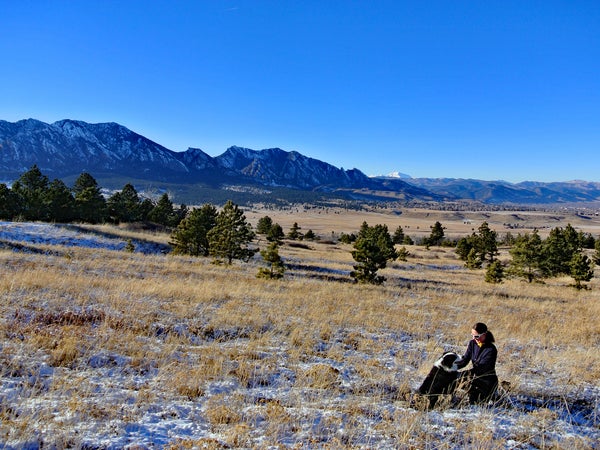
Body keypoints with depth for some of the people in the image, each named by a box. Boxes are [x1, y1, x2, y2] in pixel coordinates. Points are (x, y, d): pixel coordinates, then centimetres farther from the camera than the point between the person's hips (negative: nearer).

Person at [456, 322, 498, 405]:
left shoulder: (491, 350, -20)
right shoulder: (472, 343, -1)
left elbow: (480, 368, -26)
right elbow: (465, 360, -3)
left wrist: (462, 374, -33)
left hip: (488, 380, -6)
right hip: (476, 376, 6)